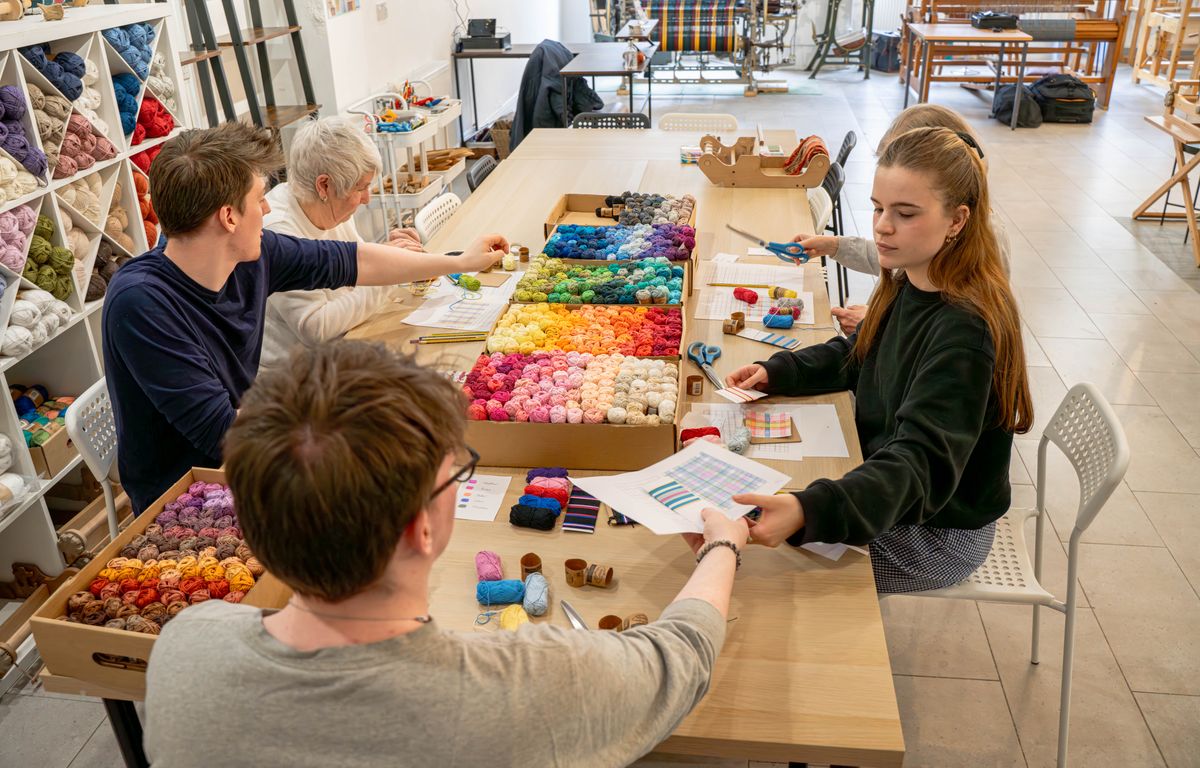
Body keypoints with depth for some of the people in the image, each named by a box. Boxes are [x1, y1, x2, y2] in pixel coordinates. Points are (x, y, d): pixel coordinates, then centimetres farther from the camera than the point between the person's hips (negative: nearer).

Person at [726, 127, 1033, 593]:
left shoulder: (967, 330, -31)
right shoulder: (910, 284, -3)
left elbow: (922, 462, -40)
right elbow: (857, 355, 15)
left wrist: (808, 511, -57)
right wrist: (776, 372, -1)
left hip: (937, 533, -8)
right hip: (888, 494, 8)